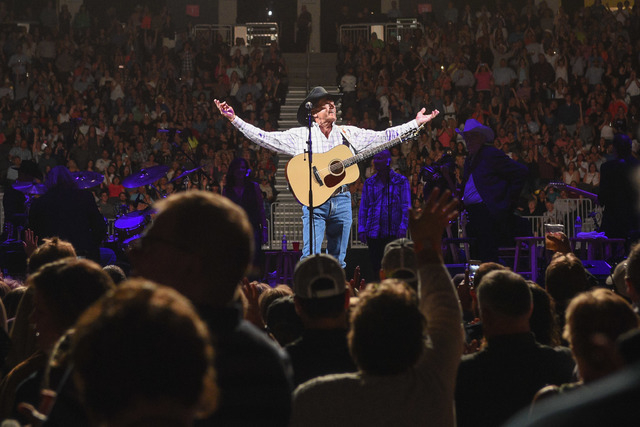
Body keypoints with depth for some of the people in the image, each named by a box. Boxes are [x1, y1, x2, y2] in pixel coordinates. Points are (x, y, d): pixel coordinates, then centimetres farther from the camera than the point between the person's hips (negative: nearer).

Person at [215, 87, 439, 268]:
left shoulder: (349, 134, 12)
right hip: (314, 200, -3)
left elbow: (384, 136, 15)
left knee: (338, 260, 5)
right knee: (311, 257, -13)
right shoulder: (300, 136, 3)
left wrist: (416, 123, 12)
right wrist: (234, 119, -9)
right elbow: (263, 137, -1)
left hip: (342, 200, 3)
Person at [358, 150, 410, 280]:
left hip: (393, 233, -3)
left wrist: (403, 227, -10)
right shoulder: (369, 183, 12)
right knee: (376, 267, 2)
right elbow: (363, 207, 13)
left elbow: (406, 207, 0)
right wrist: (361, 229, 4)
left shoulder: (401, 181, 3)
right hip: (373, 233, 3)